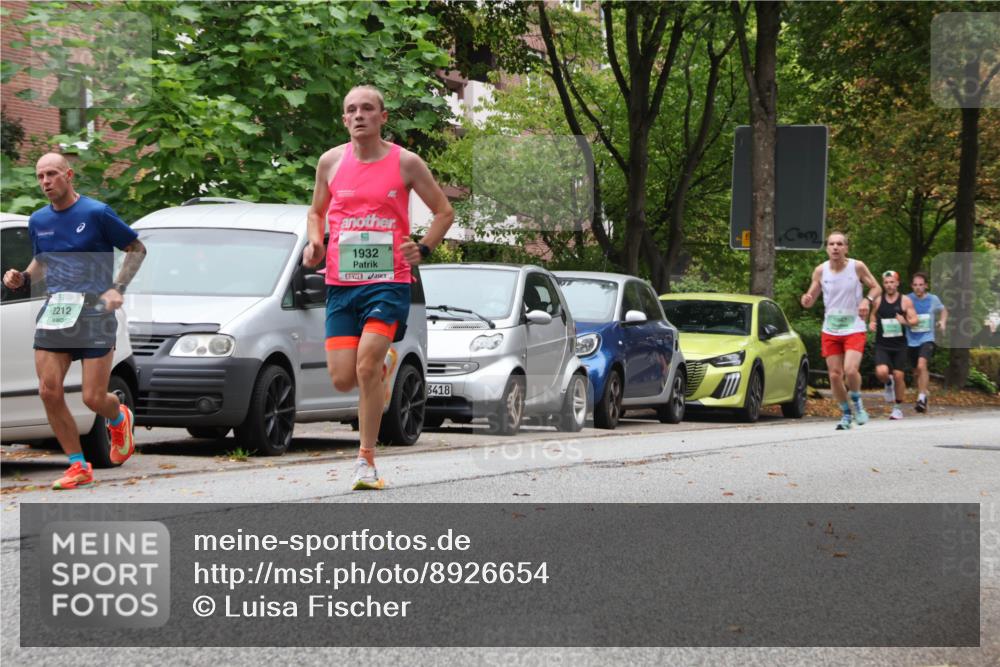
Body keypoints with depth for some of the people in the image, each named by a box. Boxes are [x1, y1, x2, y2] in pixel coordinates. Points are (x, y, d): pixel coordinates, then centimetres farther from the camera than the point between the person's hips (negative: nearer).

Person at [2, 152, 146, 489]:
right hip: (53, 315, 5)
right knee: (49, 391, -7)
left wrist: (117, 288, -11)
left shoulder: (96, 213, -7)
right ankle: (78, 466, 6)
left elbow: (136, 249, 1)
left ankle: (119, 419, 32)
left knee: (93, 398, -6)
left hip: (94, 314, -5)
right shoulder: (38, 221, 8)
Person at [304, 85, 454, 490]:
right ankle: (384, 362, 35)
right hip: (340, 283, 3)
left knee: (366, 366, -20)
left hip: (389, 281, -3)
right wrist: (315, 243, 3)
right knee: (342, 379, -2)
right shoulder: (331, 162, 7)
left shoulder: (405, 163, -1)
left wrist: (423, 250, -6)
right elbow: (317, 210, 23)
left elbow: (444, 212, 9)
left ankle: (367, 460, -7)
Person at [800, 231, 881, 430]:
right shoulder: (820, 271, -2)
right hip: (830, 330, 3)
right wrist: (806, 300, -20)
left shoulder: (857, 267, -7)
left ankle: (857, 402, 9)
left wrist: (867, 300, -16)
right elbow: (810, 300, 5)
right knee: (835, 375, 1)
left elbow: (876, 287, 5)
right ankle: (846, 414, 20)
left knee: (851, 370, -21)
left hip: (854, 329, -3)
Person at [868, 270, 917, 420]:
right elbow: (873, 314, 22)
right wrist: (872, 323, 0)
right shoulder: (878, 300, 4)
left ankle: (898, 408, 14)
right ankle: (888, 383, 16)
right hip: (882, 345, 0)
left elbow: (914, 319, 0)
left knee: (899, 375, -1)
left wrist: (905, 321, -21)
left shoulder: (905, 301, 0)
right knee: (881, 372, -21)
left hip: (899, 345, 0)